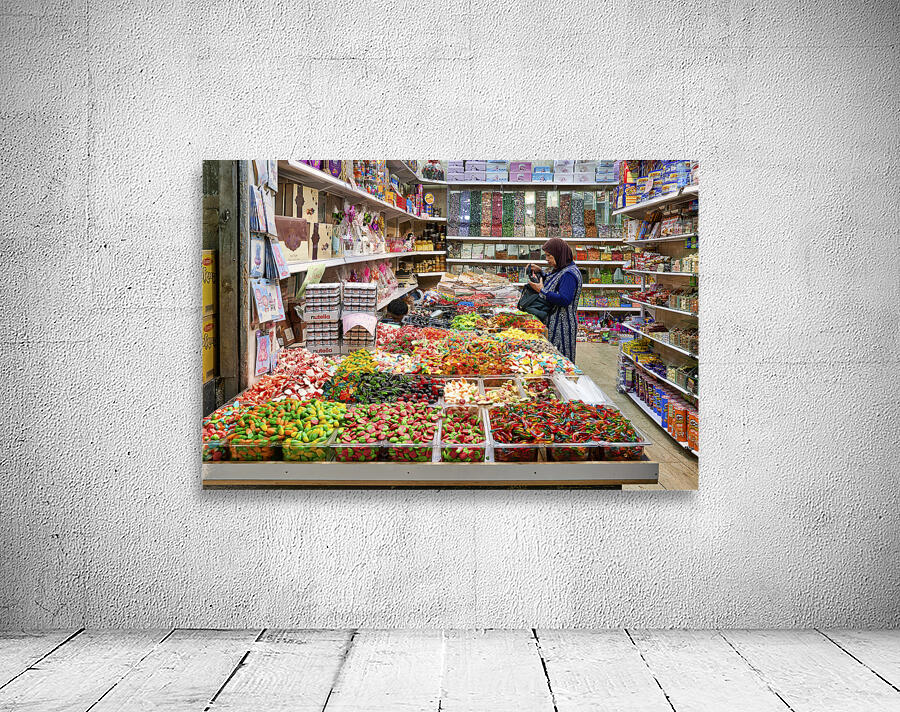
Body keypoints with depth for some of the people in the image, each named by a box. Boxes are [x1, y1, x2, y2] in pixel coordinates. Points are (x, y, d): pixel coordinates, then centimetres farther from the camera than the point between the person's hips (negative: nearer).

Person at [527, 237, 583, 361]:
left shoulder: (569, 274, -18)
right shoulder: (559, 270, 14)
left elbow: (564, 299, -27)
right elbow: (550, 282, 32)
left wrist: (541, 290, -20)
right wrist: (540, 272, 16)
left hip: (562, 326, -10)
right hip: (553, 322, 10)